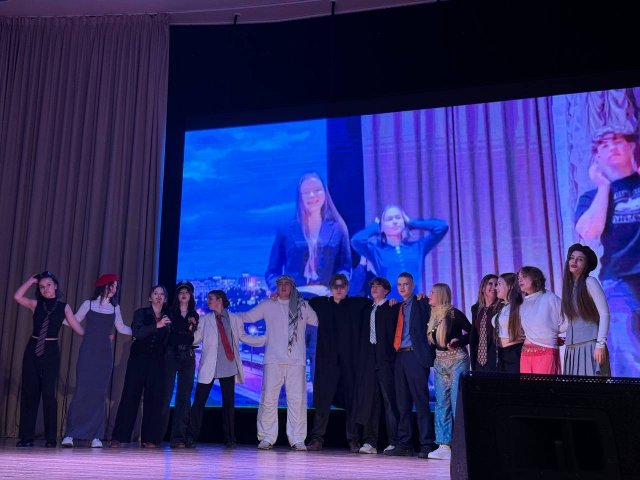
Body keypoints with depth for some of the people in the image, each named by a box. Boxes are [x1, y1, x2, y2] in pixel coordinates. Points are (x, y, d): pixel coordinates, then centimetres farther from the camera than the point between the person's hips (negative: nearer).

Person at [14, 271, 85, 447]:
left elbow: (78, 328, 3)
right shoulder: (36, 304, 8)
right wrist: (31, 280, 0)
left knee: (48, 393, -5)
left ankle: (51, 438, 3)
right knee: (29, 393, 4)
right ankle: (26, 436, 11)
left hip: (51, 352, -2)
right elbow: (17, 297, -9)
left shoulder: (64, 307, 3)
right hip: (32, 350, 2)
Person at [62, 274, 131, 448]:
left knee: (99, 393, 1)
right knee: (82, 391, -7)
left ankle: (96, 436, 4)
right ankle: (70, 434, -1)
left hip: (105, 354, 2)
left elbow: (121, 328, 18)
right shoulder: (88, 304, 4)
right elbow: (74, 321, 10)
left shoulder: (115, 308, 11)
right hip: (87, 352, -2)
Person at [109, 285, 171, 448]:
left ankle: (149, 438, 3)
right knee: (130, 396, -6)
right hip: (138, 359, -3)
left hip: (157, 361, 3)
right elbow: (137, 332, -14)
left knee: (154, 398, -2)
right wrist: (157, 325, -21)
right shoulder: (141, 313, 4)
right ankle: (118, 438, -2)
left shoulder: (167, 317, 13)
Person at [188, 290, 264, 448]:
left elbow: (243, 337, 14)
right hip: (208, 367, 0)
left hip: (228, 366, 0)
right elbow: (195, 339, 7)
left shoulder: (235, 319, 10)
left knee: (229, 402, 3)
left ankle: (229, 438, 14)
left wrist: (267, 338, 11)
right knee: (199, 401, -3)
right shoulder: (205, 319, 11)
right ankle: (191, 437, 6)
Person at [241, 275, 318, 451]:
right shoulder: (267, 305, 12)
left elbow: (319, 321, 15)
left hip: (296, 360, 0)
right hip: (273, 359, 0)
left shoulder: (303, 306, 13)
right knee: (268, 398, -5)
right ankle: (266, 437, 5)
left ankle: (297, 439, 5)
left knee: (297, 399, -3)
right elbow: (247, 317, 15)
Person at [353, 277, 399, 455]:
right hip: (368, 358, 5)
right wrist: (362, 358, 9)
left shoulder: (392, 308, 2)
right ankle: (370, 442, 5)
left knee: (389, 399, -4)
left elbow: (394, 333, -5)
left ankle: (394, 442, 2)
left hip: (385, 358, -5)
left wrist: (391, 354, -13)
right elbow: (362, 336, 18)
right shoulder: (367, 310, 20)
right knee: (369, 399, 2)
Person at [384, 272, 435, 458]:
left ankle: (426, 445, -2)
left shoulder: (421, 304, 3)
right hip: (399, 357, 6)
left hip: (415, 356, -6)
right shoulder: (397, 307, 22)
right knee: (402, 403, 9)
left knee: (421, 402, -6)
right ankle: (403, 445, 14)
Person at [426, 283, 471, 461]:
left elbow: (471, 332, -8)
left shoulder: (454, 313, -9)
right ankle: (444, 446, 10)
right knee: (441, 403, 5)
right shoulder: (433, 316, 10)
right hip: (440, 362, 7)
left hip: (457, 360, -7)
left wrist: (457, 341, -20)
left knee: (457, 402, -6)